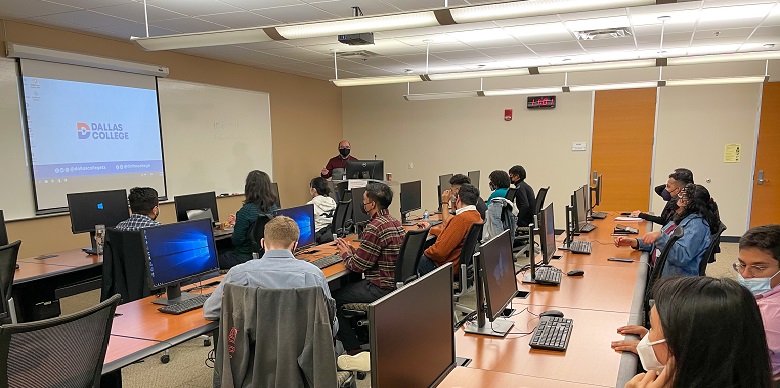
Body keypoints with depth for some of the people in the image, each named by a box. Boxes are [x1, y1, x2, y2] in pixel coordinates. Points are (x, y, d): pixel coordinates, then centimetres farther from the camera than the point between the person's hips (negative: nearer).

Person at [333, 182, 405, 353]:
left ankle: (353, 350, 8)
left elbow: (358, 265, -18)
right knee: (349, 283, 25)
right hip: (395, 283, 10)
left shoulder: (375, 227, -23)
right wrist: (351, 250, 11)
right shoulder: (395, 223, 8)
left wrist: (345, 255, 2)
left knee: (332, 299, 1)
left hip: (380, 288, -10)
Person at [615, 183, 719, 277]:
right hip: (659, 272, 9)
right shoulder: (678, 219, 15)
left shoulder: (697, 224, -13)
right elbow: (656, 243, 18)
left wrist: (660, 236, -34)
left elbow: (682, 257, -25)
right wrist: (634, 242, 1)